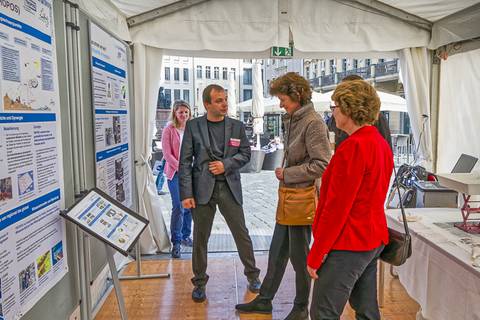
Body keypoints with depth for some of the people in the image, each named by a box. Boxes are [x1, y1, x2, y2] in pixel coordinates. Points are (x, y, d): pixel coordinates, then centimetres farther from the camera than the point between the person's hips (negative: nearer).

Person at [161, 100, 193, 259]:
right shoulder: (169, 129, -6)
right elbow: (167, 154, -8)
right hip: (175, 173, -4)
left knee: (189, 206, 11)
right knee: (178, 208, -6)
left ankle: (185, 236, 29)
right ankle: (176, 242, 5)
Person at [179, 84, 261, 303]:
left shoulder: (237, 126, 4)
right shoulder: (193, 126, -1)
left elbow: (245, 153, 8)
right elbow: (185, 161, -3)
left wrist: (226, 164, -10)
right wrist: (186, 193, -9)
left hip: (229, 188, 1)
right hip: (202, 188, -1)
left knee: (241, 233, 8)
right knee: (200, 237, 8)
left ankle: (252, 274, 30)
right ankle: (199, 282, 26)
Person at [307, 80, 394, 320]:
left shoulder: (353, 146, -20)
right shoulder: (381, 142, 10)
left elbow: (336, 206, -21)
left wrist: (315, 254, -15)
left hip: (349, 244, -10)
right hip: (373, 239, 10)